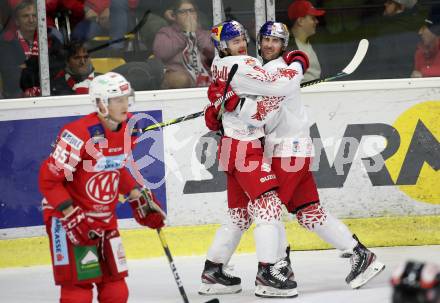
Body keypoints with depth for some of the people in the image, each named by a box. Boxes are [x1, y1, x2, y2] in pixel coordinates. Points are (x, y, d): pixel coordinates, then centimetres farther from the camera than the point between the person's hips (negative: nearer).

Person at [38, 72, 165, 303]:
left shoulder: (129, 129, -1)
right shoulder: (79, 134, -26)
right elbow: (48, 180, -22)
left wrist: (139, 199, 11)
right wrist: (72, 217, -26)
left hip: (105, 219, 8)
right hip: (67, 216, -7)